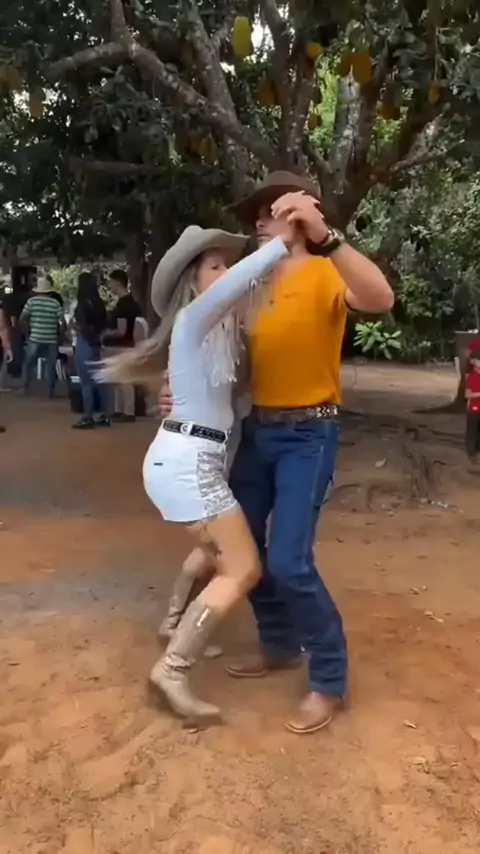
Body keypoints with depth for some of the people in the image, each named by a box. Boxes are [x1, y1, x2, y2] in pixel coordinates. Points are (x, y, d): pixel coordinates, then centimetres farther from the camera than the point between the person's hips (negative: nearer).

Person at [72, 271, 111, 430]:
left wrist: (74, 325, -1)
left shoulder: (82, 304, -15)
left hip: (85, 344, -8)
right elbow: (104, 325, 12)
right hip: (96, 344, 8)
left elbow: (82, 328, -19)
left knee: (86, 382, -3)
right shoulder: (100, 303, 8)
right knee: (100, 380, 12)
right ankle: (104, 416, 17)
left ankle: (88, 418, 1)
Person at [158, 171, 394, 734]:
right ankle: (279, 645, 34)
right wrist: (181, 387, 0)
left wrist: (324, 237, -41)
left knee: (288, 560, -12)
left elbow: (381, 300, -32)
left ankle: (329, 680, 9)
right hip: (257, 429, 7)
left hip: (309, 434, -7)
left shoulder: (326, 274, -10)